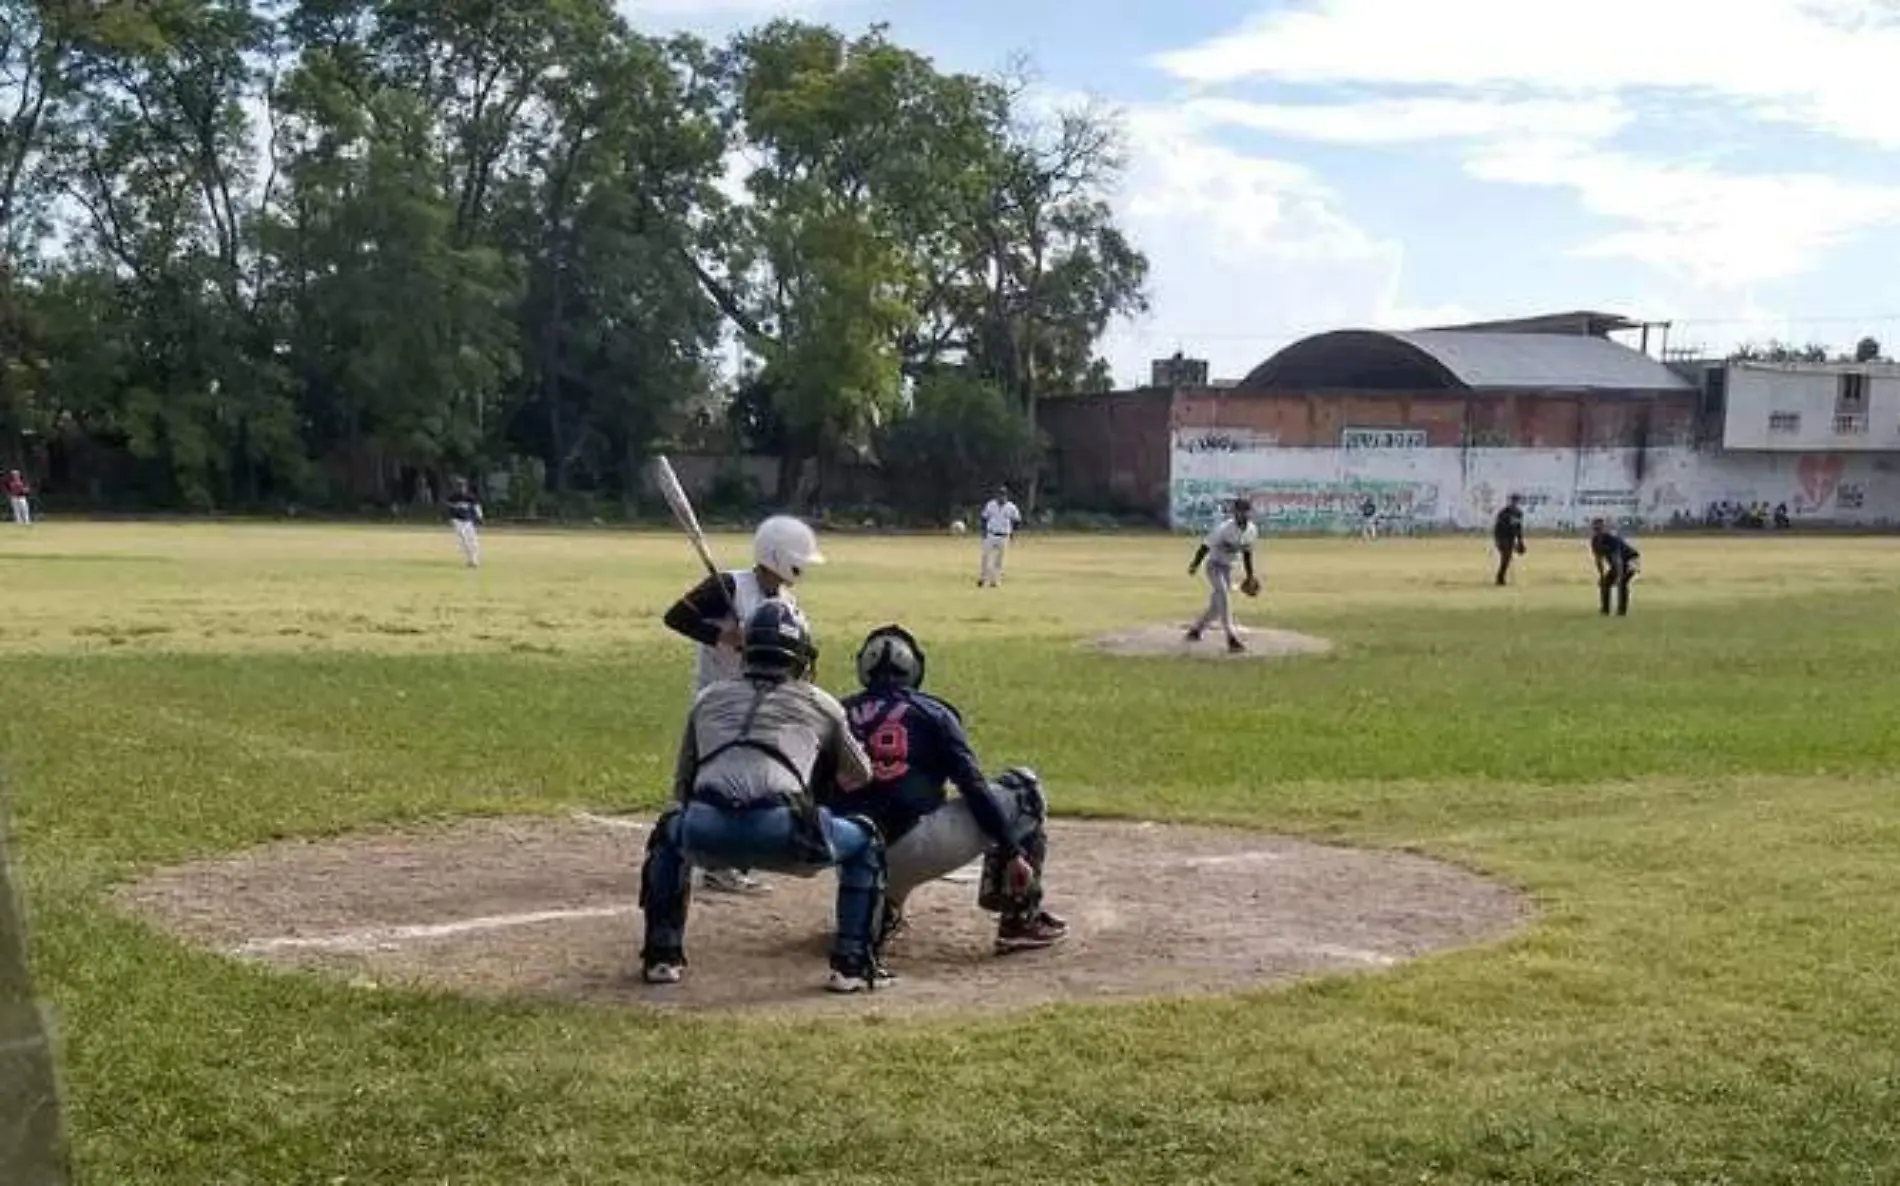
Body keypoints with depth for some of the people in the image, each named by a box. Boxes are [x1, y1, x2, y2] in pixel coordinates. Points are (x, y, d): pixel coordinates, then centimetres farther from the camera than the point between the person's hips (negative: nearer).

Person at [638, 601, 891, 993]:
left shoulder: (708, 698, 28)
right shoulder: (819, 704, 24)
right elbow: (859, 777, 39)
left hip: (705, 832, 2)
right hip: (781, 831, -2)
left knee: (669, 834, 39)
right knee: (865, 845, 26)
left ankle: (661, 956, 32)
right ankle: (852, 964, 19)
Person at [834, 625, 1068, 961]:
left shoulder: (839, 713, 15)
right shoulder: (931, 712, 6)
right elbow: (974, 788, -4)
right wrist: (1013, 851, -3)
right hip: (917, 851, -5)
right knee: (1022, 788, 12)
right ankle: (1021, 920, 9)